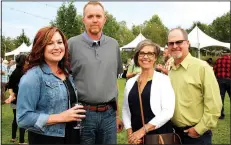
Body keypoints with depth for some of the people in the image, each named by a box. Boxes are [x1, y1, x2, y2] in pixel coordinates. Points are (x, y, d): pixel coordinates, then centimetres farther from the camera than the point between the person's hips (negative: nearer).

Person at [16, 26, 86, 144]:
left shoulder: (67, 72, 5)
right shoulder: (32, 76, -17)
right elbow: (23, 118, -21)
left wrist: (77, 114, 3)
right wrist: (61, 117, -21)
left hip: (72, 135, 7)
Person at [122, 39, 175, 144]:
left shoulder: (163, 79, -8)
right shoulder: (130, 82, 5)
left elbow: (168, 111, -16)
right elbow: (125, 109, 8)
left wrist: (143, 130, -18)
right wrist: (130, 133, -6)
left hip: (160, 136, -3)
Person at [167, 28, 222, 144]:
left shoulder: (202, 67, -12)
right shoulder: (167, 70, 3)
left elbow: (214, 104, -14)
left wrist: (199, 129, -12)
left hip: (197, 134, -5)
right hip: (173, 131, 5)